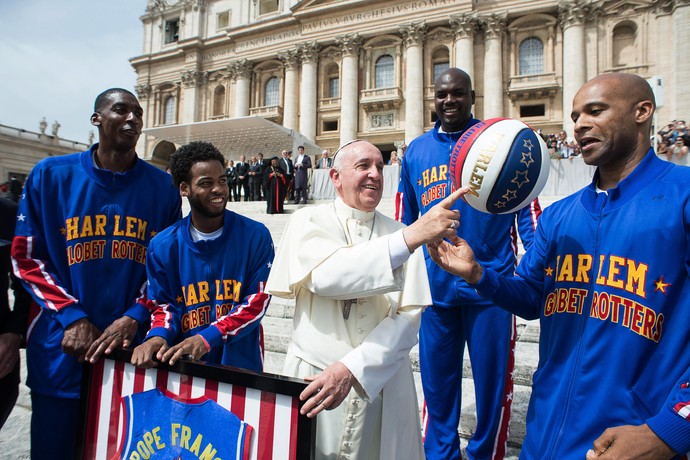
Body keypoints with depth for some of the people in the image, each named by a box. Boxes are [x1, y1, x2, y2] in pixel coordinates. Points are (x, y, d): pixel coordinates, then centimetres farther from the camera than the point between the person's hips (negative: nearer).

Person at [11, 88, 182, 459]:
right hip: (62, 347, 0)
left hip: (133, 345, 1)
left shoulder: (161, 186, 1)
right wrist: (71, 317, -11)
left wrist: (135, 317, -12)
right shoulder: (51, 175, 1)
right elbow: (26, 257, 2)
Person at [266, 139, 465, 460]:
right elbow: (323, 276, -24)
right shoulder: (309, 221, -4)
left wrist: (351, 368, -21)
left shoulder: (401, 233, 0)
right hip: (314, 379, -1)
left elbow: (409, 316, -8)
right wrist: (411, 237, -30)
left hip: (382, 384, 2)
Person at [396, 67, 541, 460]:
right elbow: (404, 222, 13)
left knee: (493, 381, 11)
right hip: (435, 288, 3)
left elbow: (528, 210, 0)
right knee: (437, 383, 15)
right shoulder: (416, 152, 9)